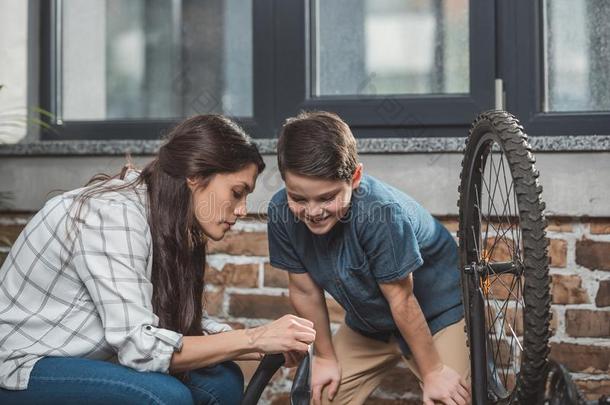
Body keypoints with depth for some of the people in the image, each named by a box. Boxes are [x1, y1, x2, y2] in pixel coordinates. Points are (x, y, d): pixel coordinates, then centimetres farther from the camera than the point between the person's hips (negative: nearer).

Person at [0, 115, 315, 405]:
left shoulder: (169, 222, 1)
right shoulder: (113, 215, -25)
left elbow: (185, 325, 2)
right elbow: (139, 347, -28)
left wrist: (266, 347, -11)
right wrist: (253, 339, -25)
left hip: (87, 360, 9)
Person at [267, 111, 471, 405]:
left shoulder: (381, 211, -37)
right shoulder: (282, 212, -22)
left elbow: (400, 298, -27)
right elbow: (305, 290, -9)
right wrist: (325, 356, 2)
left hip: (437, 311, -5)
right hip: (368, 322, 5)